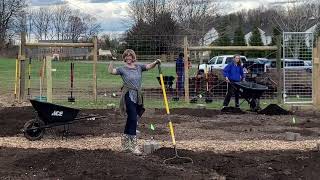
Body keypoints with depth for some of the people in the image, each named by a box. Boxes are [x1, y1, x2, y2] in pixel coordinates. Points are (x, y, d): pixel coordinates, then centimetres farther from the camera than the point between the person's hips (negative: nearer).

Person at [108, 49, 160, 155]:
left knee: (130, 120, 13)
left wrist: (156, 63, -19)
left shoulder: (139, 67, 10)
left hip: (138, 96, 5)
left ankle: (125, 145, 24)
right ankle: (134, 145, -9)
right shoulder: (123, 69, -2)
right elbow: (111, 71, -12)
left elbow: (149, 66, -2)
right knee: (133, 119, -12)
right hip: (128, 96, -5)